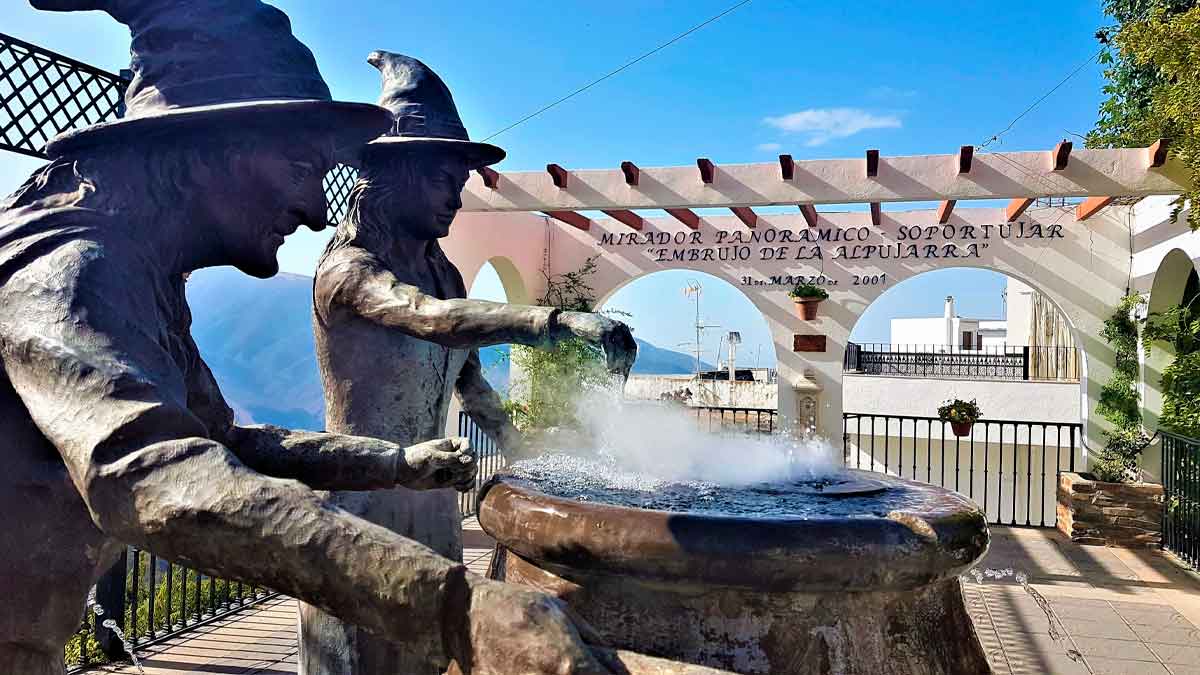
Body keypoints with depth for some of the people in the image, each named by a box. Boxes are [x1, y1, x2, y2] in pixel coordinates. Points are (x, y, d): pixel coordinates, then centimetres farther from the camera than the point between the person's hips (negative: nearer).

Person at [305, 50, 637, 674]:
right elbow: (432, 319, -34)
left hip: (432, 500, 7)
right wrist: (562, 321, -43)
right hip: (363, 499, -7)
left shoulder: (443, 273, 8)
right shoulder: (346, 270, -15)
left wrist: (520, 452, 20)